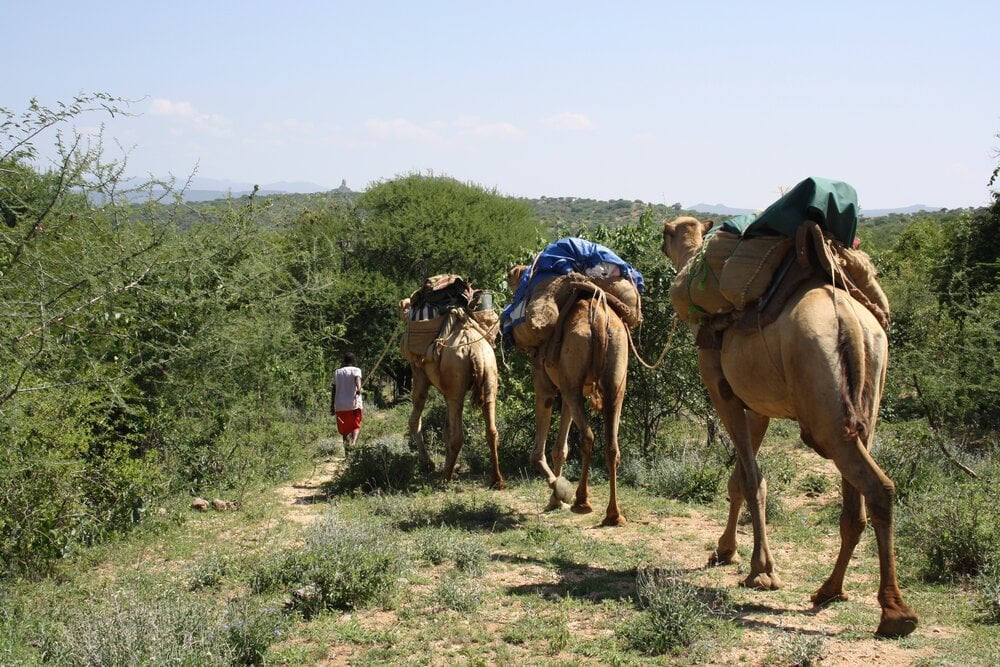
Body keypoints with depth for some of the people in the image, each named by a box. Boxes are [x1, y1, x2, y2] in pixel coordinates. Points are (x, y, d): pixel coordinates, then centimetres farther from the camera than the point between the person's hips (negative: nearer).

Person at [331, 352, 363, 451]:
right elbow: (357, 379, -20)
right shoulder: (356, 370, 3)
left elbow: (334, 390, 10)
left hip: (340, 405, 3)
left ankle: (346, 447, 1)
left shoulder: (337, 372, 13)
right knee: (356, 426, 5)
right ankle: (353, 442, -24)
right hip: (354, 405, -3)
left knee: (345, 429, 12)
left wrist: (332, 406, 12)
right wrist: (359, 389, -37)